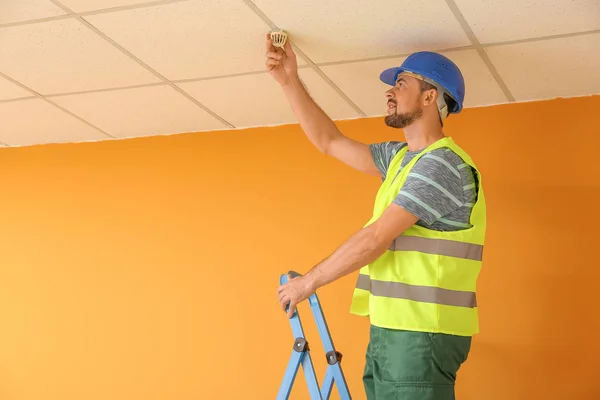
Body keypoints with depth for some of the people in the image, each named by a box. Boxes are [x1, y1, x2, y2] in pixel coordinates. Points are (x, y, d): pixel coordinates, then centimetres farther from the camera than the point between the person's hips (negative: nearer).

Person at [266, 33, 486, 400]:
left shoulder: (442, 164, -14)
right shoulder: (401, 157, 15)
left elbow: (375, 239, -16)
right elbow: (330, 142, 22)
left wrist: (309, 282, -7)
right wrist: (290, 81, 17)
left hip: (421, 335, -9)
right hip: (390, 329, 9)